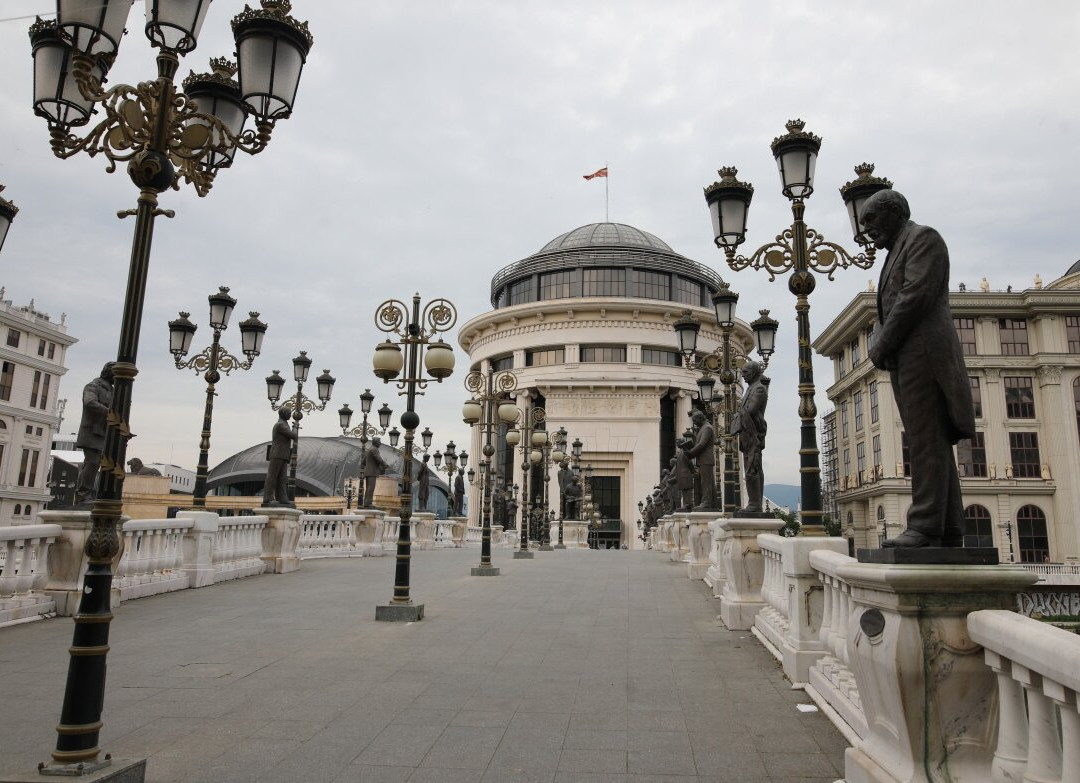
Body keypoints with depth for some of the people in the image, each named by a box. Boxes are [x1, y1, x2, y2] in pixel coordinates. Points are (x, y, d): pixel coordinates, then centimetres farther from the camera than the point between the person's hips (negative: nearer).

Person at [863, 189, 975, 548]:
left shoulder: (923, 237, 1)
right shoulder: (897, 254, 28)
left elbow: (917, 294, -14)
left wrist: (882, 346, -12)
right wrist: (880, 347, 3)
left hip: (922, 351, -9)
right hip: (904, 359, 9)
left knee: (927, 441, -13)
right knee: (932, 444, 4)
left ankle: (926, 526, -16)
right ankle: (948, 530, 4)